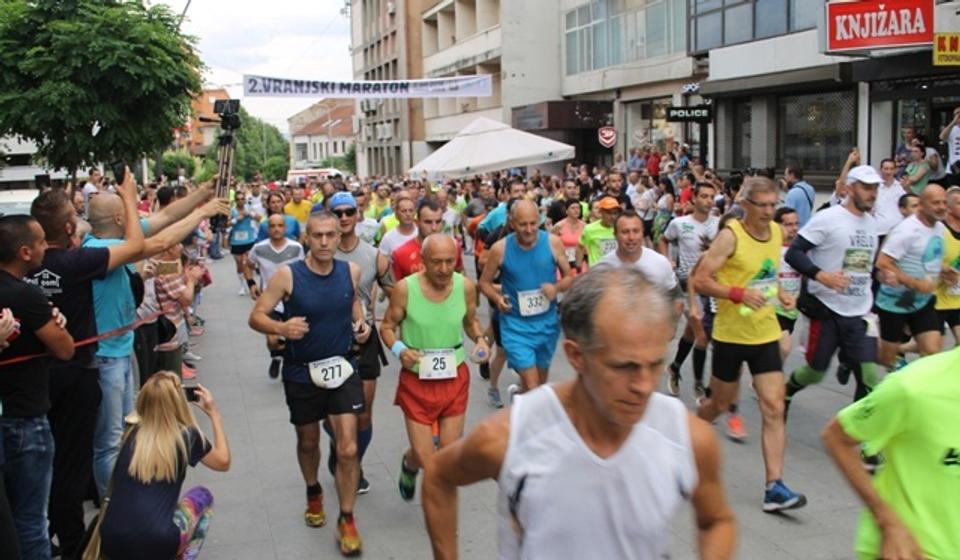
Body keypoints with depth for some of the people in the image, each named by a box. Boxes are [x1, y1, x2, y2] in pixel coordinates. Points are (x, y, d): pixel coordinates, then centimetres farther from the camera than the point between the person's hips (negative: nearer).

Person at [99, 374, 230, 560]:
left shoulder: (132, 434, 11)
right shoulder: (186, 436, -1)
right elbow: (223, 462, 18)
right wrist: (214, 414, 22)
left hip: (111, 544, 4)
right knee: (202, 496, 24)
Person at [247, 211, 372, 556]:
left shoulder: (351, 271, -7)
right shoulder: (288, 275, -16)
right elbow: (256, 316, -14)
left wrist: (360, 323, -5)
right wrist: (281, 328, -34)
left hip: (342, 367, 1)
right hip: (301, 372, -1)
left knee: (348, 449, -5)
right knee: (308, 442, 19)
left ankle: (347, 520, 12)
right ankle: (313, 493, 49)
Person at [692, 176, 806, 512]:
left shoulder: (777, 232, 4)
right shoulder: (731, 236, -14)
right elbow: (700, 281, -18)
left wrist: (779, 294, 4)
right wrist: (739, 293, -28)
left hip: (766, 334, 5)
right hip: (730, 333, -4)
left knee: (774, 409, -4)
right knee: (721, 402, 12)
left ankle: (774, 488, -3)